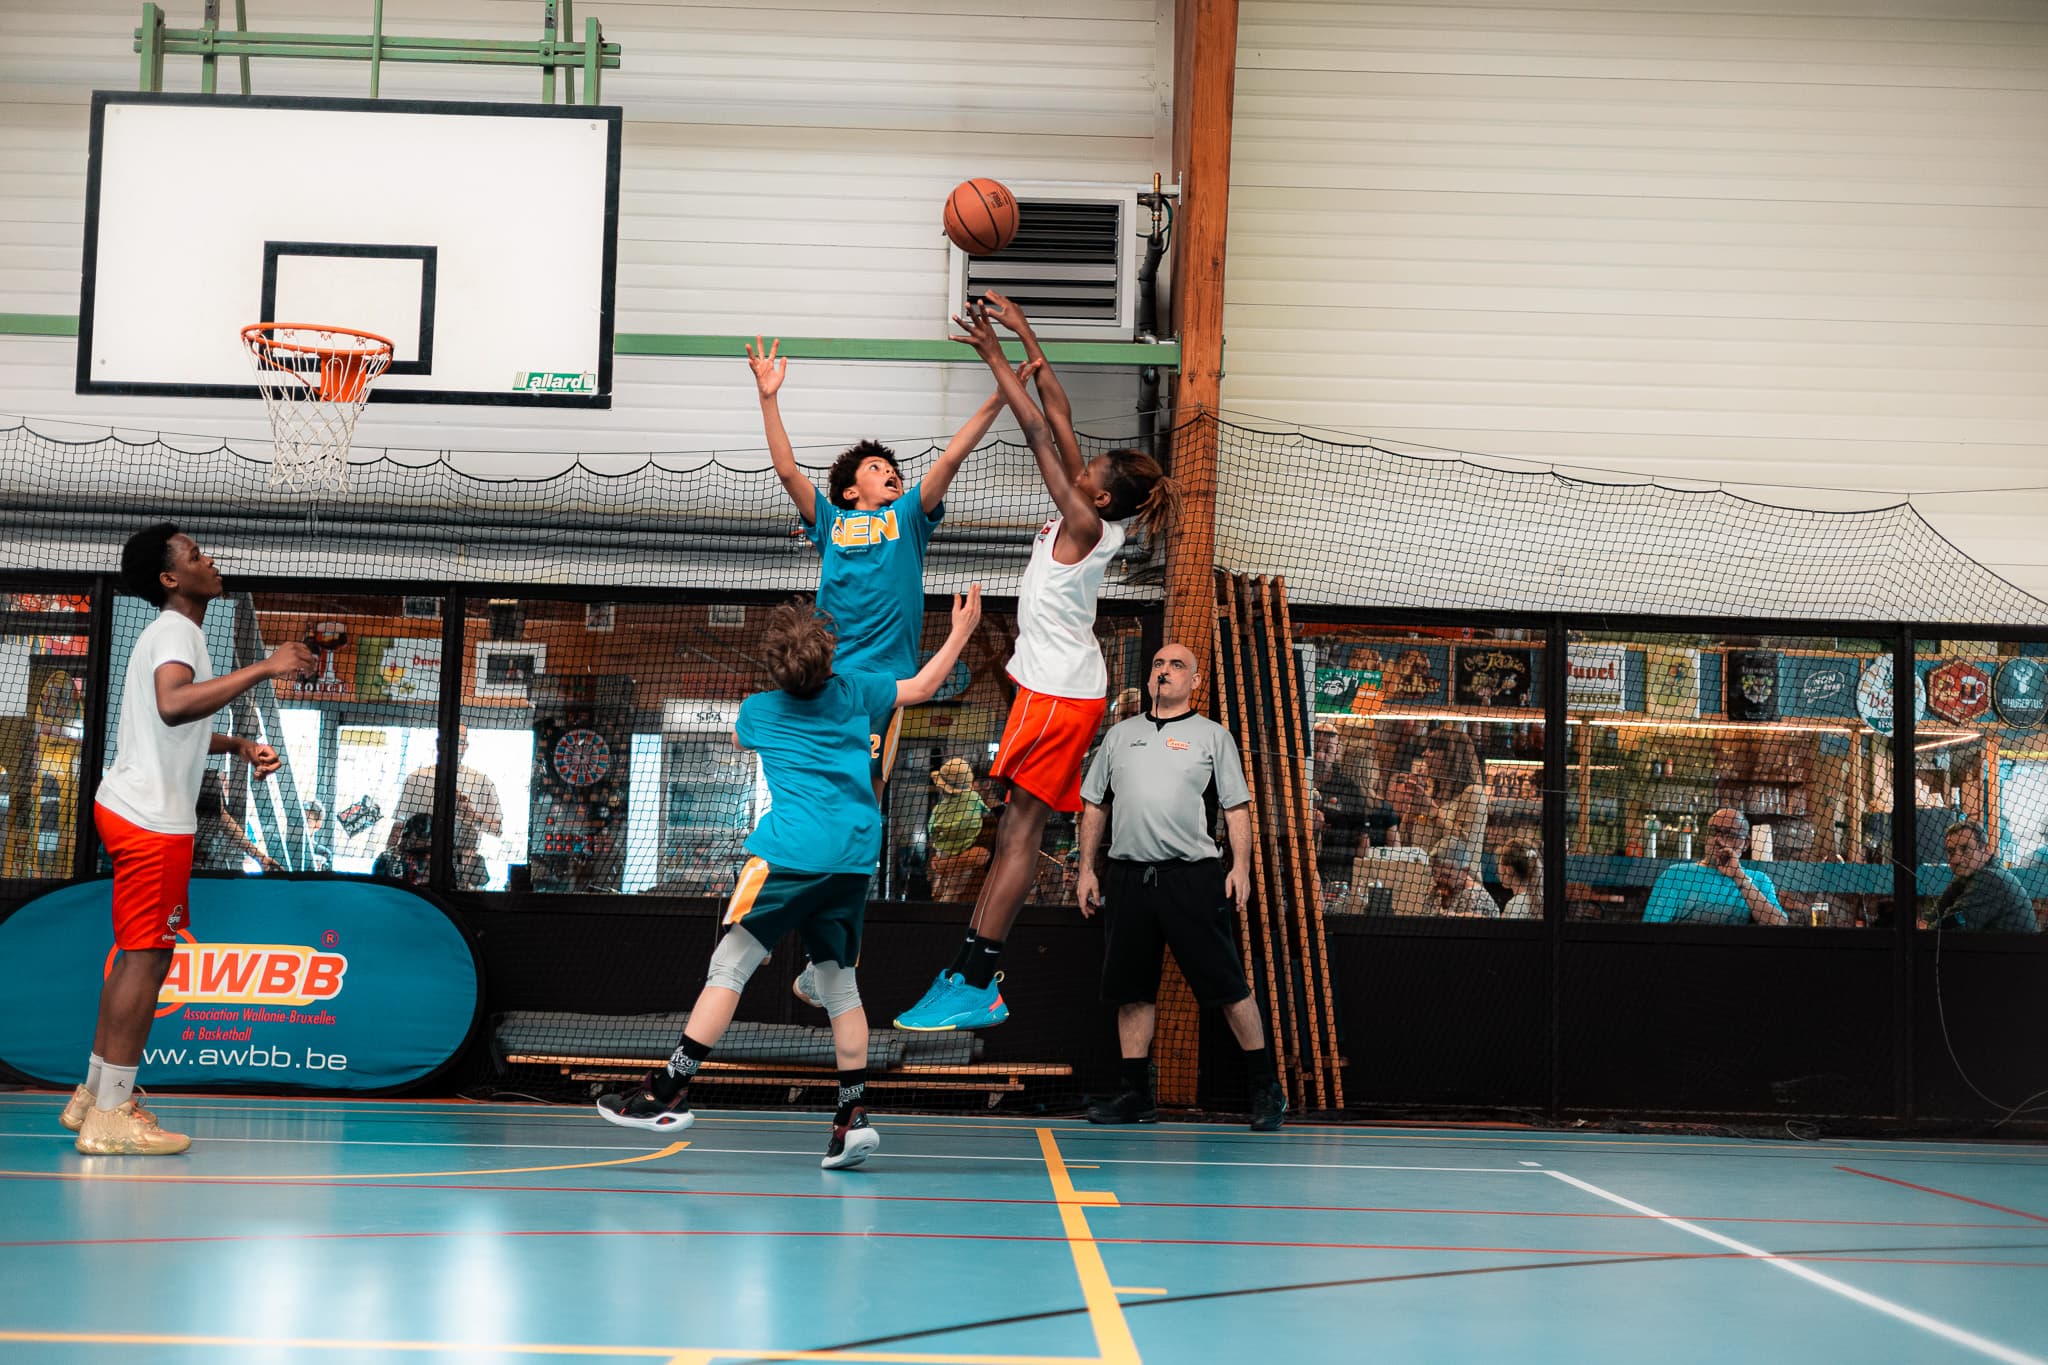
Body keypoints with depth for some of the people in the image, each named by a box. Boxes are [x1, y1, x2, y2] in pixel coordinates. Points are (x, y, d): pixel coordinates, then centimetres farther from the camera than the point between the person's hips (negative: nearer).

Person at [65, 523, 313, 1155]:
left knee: (137, 956, 15)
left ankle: (95, 1096, 22)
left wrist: (237, 744, 19)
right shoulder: (176, 631, -13)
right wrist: (264, 668, -33)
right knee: (147, 958, -9)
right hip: (151, 818, -11)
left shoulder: (171, 632, 20)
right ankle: (110, 1119, -9)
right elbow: (173, 704, -35)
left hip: (133, 811, 11)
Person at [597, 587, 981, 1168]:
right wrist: (961, 632, 38)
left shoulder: (759, 710, 9)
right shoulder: (853, 691, 12)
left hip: (791, 853, -4)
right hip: (854, 859, 4)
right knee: (838, 981, 8)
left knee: (729, 964, -3)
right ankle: (854, 1115, 4)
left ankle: (672, 1092, -7)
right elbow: (921, 687, 27)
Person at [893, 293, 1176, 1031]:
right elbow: (1060, 417, 8)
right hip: (1053, 685, 9)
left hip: (1060, 694, -9)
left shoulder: (1085, 525, -16)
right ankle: (969, 968, 13)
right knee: (1013, 828, 9)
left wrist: (993, 354, -13)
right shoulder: (1093, 520, 5)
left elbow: (1040, 432, -17)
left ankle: (976, 989, -7)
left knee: (1021, 830, -8)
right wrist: (1025, 336, 9)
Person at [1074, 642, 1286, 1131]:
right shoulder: (1120, 734, 16)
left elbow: (1236, 808, 3)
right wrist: (1086, 869, 11)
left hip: (1192, 875, -3)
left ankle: (1266, 1088, 3)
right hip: (1127, 875, 4)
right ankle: (1136, 1095, 11)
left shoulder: (1213, 736, 7)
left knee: (1227, 985, -5)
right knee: (1132, 989, 4)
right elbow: (1093, 805, 18)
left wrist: (1240, 867, -8)